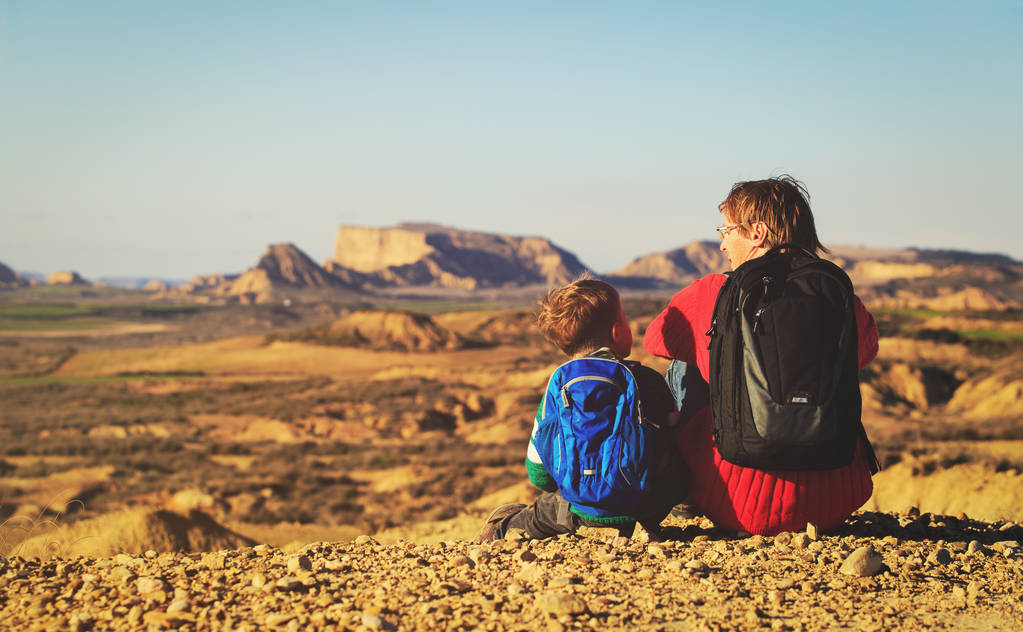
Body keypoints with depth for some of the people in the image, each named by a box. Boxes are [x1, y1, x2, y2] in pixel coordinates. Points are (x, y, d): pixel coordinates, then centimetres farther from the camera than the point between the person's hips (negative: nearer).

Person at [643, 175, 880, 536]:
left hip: (741, 509, -2)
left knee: (684, 369, 22)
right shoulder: (846, 306, -2)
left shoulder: (710, 295, -7)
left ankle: (688, 500, 40)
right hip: (836, 505, 3)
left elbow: (654, 339, 15)